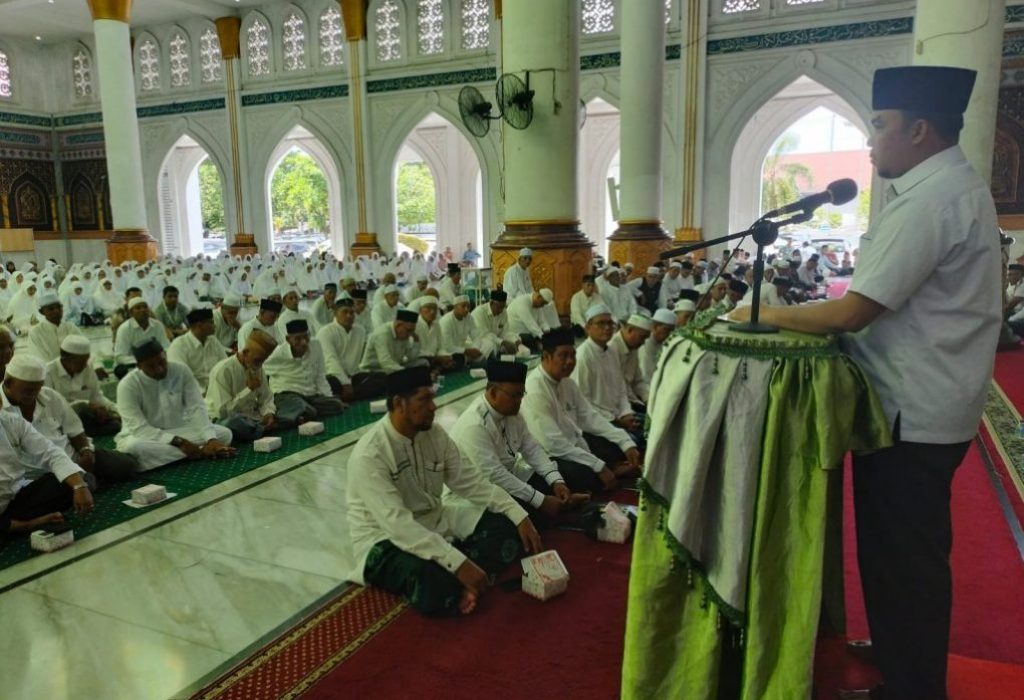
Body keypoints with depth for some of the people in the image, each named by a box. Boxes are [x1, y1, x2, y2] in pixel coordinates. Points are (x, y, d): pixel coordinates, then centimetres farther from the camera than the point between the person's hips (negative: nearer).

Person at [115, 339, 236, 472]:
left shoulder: (181, 371, -8)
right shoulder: (127, 385, -17)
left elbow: (197, 408, -14)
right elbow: (139, 429, -25)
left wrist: (211, 439, -32)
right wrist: (178, 442, -37)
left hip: (178, 431, 3)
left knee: (224, 433, -18)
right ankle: (200, 451, -32)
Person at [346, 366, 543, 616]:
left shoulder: (435, 435, -4)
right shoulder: (369, 455, -26)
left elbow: (470, 481, 1)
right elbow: (397, 523, -33)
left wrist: (519, 516, -11)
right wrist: (459, 562, -39)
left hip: (434, 522, 7)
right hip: (385, 539, -7)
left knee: (506, 527, -10)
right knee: (436, 589, -37)